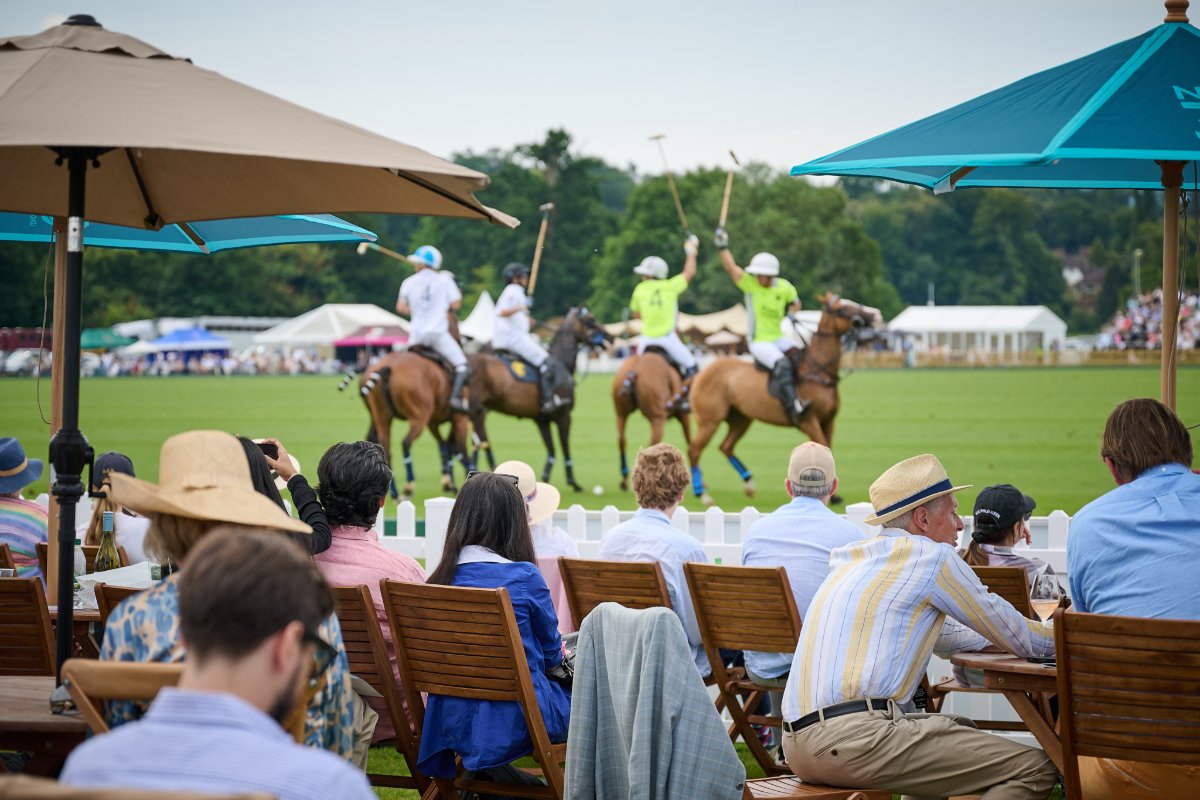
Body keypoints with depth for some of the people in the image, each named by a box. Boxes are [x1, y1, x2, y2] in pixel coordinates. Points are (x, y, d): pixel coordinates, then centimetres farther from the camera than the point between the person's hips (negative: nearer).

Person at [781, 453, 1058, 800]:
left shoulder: (853, 560, 23)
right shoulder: (932, 557, -1)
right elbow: (1018, 639, 8)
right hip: (858, 738, -9)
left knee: (962, 730, 32)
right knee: (1036, 770, -8)